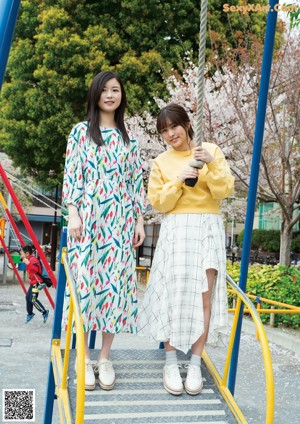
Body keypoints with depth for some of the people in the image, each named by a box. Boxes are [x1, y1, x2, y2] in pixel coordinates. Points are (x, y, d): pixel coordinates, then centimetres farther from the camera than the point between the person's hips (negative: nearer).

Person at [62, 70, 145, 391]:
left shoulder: (128, 138, 14)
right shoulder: (81, 132, 6)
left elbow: (136, 181, 11)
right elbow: (71, 175, 0)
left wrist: (139, 220, 5)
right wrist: (73, 214, -10)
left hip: (120, 220, 2)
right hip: (87, 217, -2)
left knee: (115, 283, 1)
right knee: (85, 281, -2)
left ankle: (105, 358, 10)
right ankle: (84, 357, 9)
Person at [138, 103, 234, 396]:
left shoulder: (211, 150, 7)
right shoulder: (161, 162, 8)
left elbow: (225, 191, -1)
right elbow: (158, 203, 2)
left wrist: (212, 164, -15)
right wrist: (178, 181, -11)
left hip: (208, 229, 0)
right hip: (177, 231, 0)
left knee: (204, 295, -4)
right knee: (174, 293, -3)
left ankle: (195, 364, 6)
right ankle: (170, 363, 8)